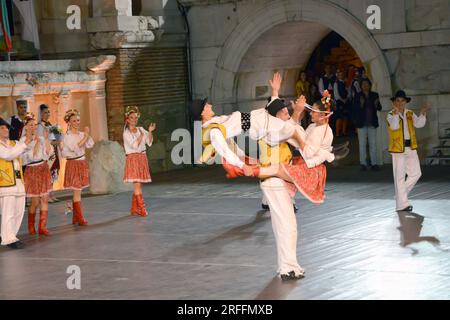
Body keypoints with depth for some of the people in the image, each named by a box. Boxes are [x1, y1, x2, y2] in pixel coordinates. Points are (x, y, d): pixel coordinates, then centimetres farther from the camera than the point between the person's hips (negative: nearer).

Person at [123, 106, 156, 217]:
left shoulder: (141, 130, 10)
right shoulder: (126, 133, -5)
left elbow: (149, 142, 2)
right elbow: (134, 145, -15)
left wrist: (150, 132, -12)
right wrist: (141, 136, -25)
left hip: (142, 158, 5)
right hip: (133, 158, -5)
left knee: (138, 185, 7)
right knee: (137, 185, -10)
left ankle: (134, 209, 15)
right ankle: (142, 209, -11)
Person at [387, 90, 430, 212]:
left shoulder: (410, 114, 11)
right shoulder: (391, 114, -4)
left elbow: (419, 124, -4)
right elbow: (394, 126, -24)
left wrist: (423, 113, -19)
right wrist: (396, 112, -37)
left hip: (411, 148, 5)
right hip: (398, 148, -5)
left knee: (416, 173, 6)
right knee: (400, 176, -1)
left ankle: (401, 193, 25)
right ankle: (402, 204, 3)